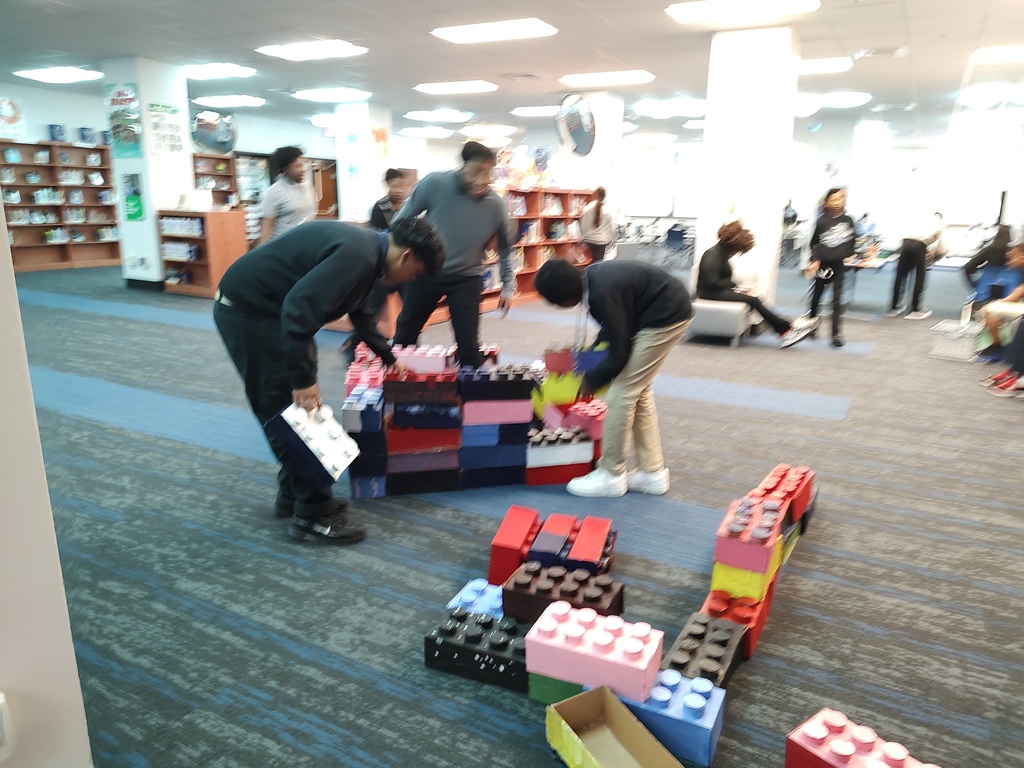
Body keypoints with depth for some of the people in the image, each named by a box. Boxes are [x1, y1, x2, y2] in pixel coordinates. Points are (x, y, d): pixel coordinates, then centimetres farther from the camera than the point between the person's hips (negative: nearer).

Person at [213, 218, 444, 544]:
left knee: (292, 409, 16)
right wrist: (302, 379, -30)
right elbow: (300, 306, -32)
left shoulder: (366, 248, 9)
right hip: (247, 308, -10)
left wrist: (388, 356, 33)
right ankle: (312, 514, 4)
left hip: (262, 307, 10)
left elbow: (359, 312, 25)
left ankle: (292, 495, 28)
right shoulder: (357, 254, -24)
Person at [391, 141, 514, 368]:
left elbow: (505, 248, 2)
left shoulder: (495, 205, -15)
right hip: (426, 271, 1)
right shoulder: (435, 183, -20)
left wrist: (508, 286, 1)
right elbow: (402, 219, -5)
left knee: (469, 344, -3)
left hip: (467, 278, 0)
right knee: (405, 334, 17)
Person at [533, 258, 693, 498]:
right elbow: (616, 323, 19)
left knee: (622, 393, -6)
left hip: (665, 316, -10)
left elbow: (619, 354, -20)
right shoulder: (591, 277, 1)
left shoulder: (602, 293, -27)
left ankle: (611, 476, 5)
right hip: (669, 310, 10)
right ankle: (653, 472, 19)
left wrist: (591, 379, -5)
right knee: (639, 391, 13)